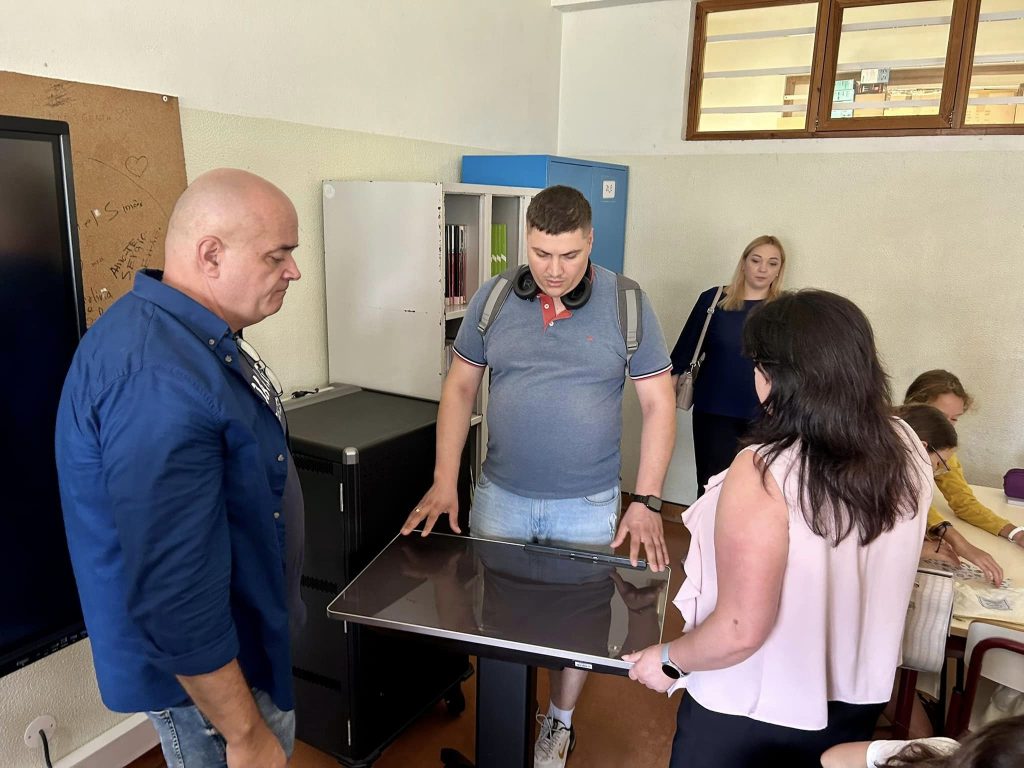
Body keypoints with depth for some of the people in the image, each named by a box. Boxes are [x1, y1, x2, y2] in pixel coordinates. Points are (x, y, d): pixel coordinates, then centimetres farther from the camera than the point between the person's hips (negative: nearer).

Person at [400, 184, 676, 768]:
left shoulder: (626, 303, -8)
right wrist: (445, 482, -2)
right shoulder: (493, 299, -3)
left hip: (588, 505, -1)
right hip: (499, 496, 2)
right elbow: (460, 387, 4)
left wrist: (647, 502, -11)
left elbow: (659, 404, -5)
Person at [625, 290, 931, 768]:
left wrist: (668, 661, -12)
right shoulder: (904, 448, -11)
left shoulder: (765, 474, -32)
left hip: (754, 711, -6)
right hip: (859, 697, 6)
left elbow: (741, 631, -28)